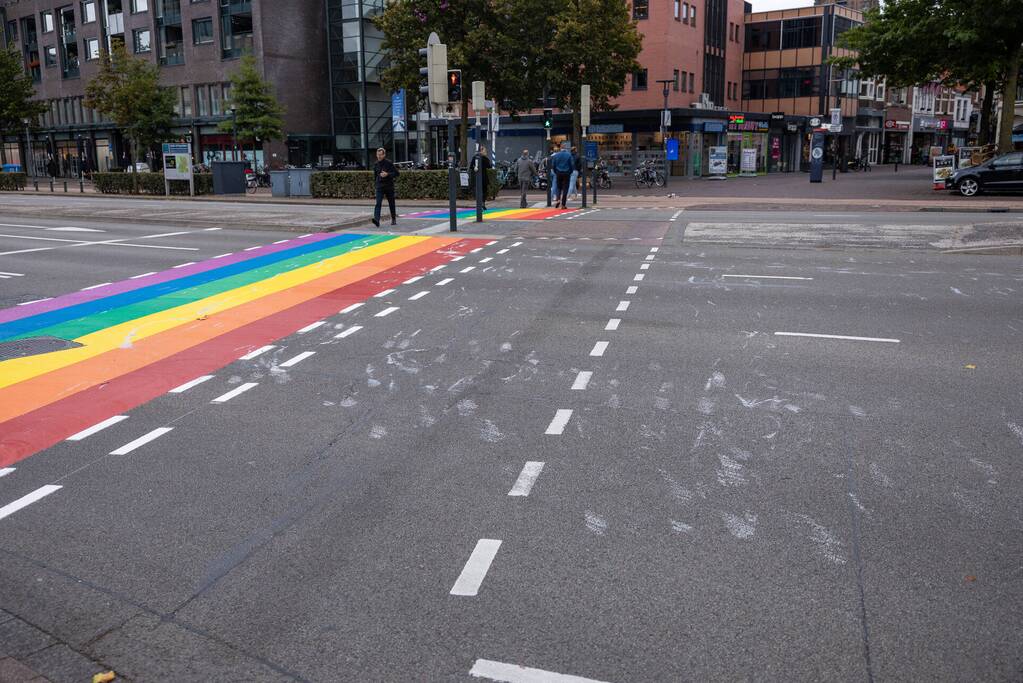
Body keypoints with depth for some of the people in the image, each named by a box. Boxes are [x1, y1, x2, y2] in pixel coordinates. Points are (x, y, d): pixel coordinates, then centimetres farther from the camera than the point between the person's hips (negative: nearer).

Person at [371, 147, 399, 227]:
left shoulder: (389, 163, -6)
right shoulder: (376, 164, 7)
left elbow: (396, 173, -8)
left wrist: (387, 174, -20)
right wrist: (375, 182, 18)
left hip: (389, 186, -2)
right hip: (379, 187, 2)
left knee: (391, 204, 10)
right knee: (378, 203, -15)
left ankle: (394, 219, 28)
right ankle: (376, 220, -28)